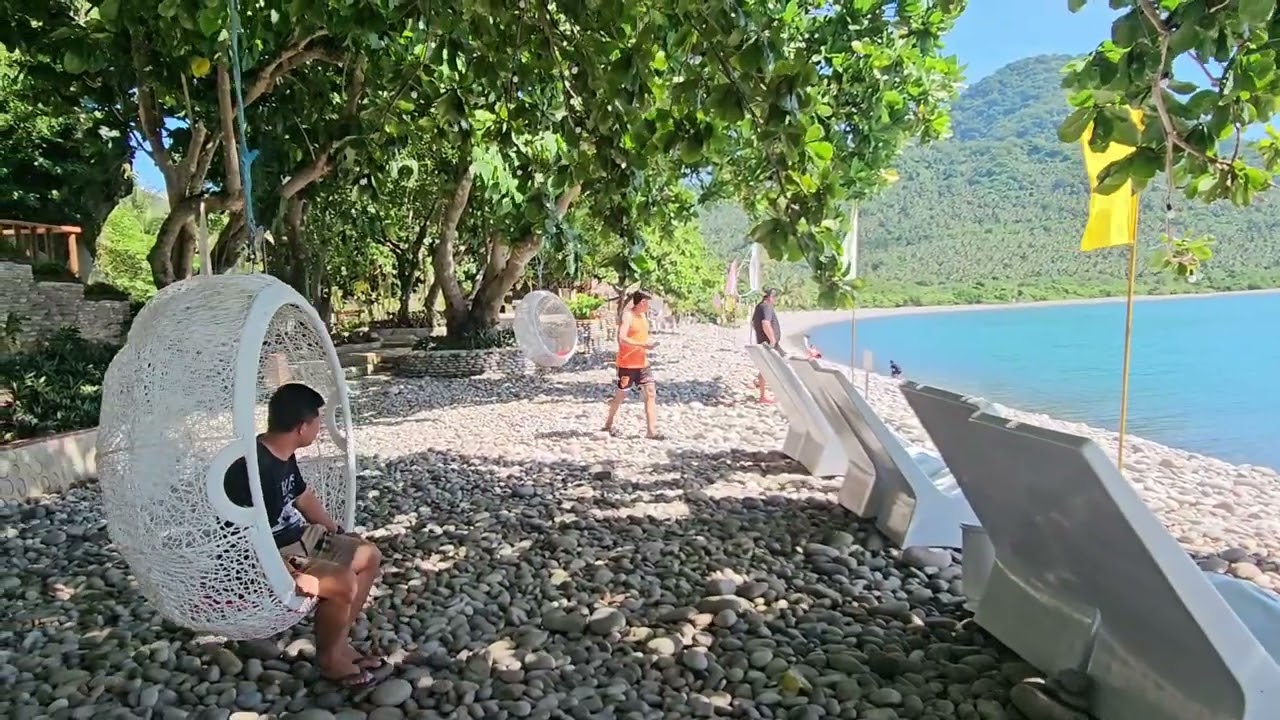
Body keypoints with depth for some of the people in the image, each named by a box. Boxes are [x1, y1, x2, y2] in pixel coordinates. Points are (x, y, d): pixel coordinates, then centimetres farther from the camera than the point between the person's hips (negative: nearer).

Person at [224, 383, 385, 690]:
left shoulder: (284, 456, 2)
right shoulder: (253, 468, -29)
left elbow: (304, 497, 19)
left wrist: (338, 533, 19)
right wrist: (293, 575, -29)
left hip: (300, 537, 10)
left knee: (369, 555, 8)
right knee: (344, 583, -26)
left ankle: (338, 641, 15)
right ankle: (328, 658, 2)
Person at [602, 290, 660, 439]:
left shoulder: (643, 316, 12)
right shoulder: (627, 316, -13)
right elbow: (621, 339, -25)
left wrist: (648, 345, 7)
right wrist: (643, 345, -29)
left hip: (642, 363, 7)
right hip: (627, 364, -7)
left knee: (651, 394, -4)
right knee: (620, 395, 6)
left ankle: (652, 431, -6)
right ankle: (608, 424, 27)